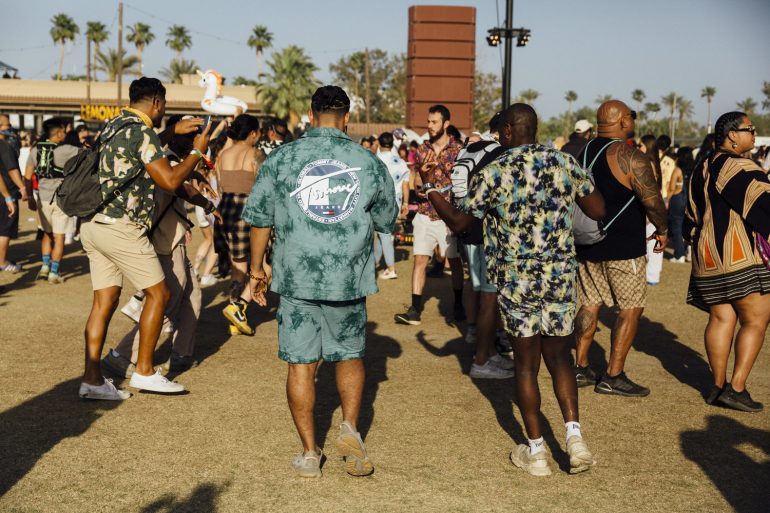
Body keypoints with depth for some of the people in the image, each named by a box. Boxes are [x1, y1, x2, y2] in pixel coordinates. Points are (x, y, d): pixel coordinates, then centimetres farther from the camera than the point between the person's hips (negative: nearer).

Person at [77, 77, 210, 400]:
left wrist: (173, 131, 34)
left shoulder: (115, 125, 16)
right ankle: (144, 372, 8)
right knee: (158, 294, 3)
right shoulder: (142, 132, -12)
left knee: (105, 301, 9)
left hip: (93, 225, 9)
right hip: (121, 227, -9)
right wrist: (197, 151, -1)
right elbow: (170, 181, -15)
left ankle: (92, 380, 7)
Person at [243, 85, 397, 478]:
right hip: (349, 281, 1)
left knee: (301, 364, 7)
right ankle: (350, 429, 4)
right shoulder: (369, 162, 1)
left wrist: (256, 270, 13)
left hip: (296, 279, -1)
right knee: (350, 355, 19)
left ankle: (309, 453, 12)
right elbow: (387, 222, 12)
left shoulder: (280, 159, -1)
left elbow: (259, 221, 2)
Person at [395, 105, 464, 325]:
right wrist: (423, 171, -9)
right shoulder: (422, 150, 7)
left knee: (455, 261, 7)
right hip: (425, 214, 3)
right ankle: (415, 310, -3)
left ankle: (458, 305, 24)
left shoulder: (458, 149, -3)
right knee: (420, 260, -3)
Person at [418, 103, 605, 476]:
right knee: (559, 358, 16)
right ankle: (574, 434, 2)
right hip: (561, 277, 3)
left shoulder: (493, 173, -9)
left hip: (516, 280, -2)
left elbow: (458, 222, 0)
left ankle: (536, 451, 13)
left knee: (526, 364, 8)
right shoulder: (565, 163, 1)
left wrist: (430, 188, 13)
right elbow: (598, 211, 8)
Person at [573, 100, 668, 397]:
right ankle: (613, 377, 2)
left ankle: (580, 368, 17)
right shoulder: (630, 157, -16)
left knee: (590, 304, 15)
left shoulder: (583, 152, 8)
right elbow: (652, 200, -18)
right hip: (622, 247, -7)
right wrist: (662, 230, -1)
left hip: (586, 243, 7)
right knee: (631, 309, 2)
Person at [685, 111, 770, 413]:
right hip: (740, 254, -9)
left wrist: (699, 243, 29)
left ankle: (718, 386, 10)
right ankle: (737, 388, -7)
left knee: (721, 318, 9)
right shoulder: (737, 167, -12)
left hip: (707, 255, 9)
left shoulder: (704, 169, 18)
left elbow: (692, 217, 23)